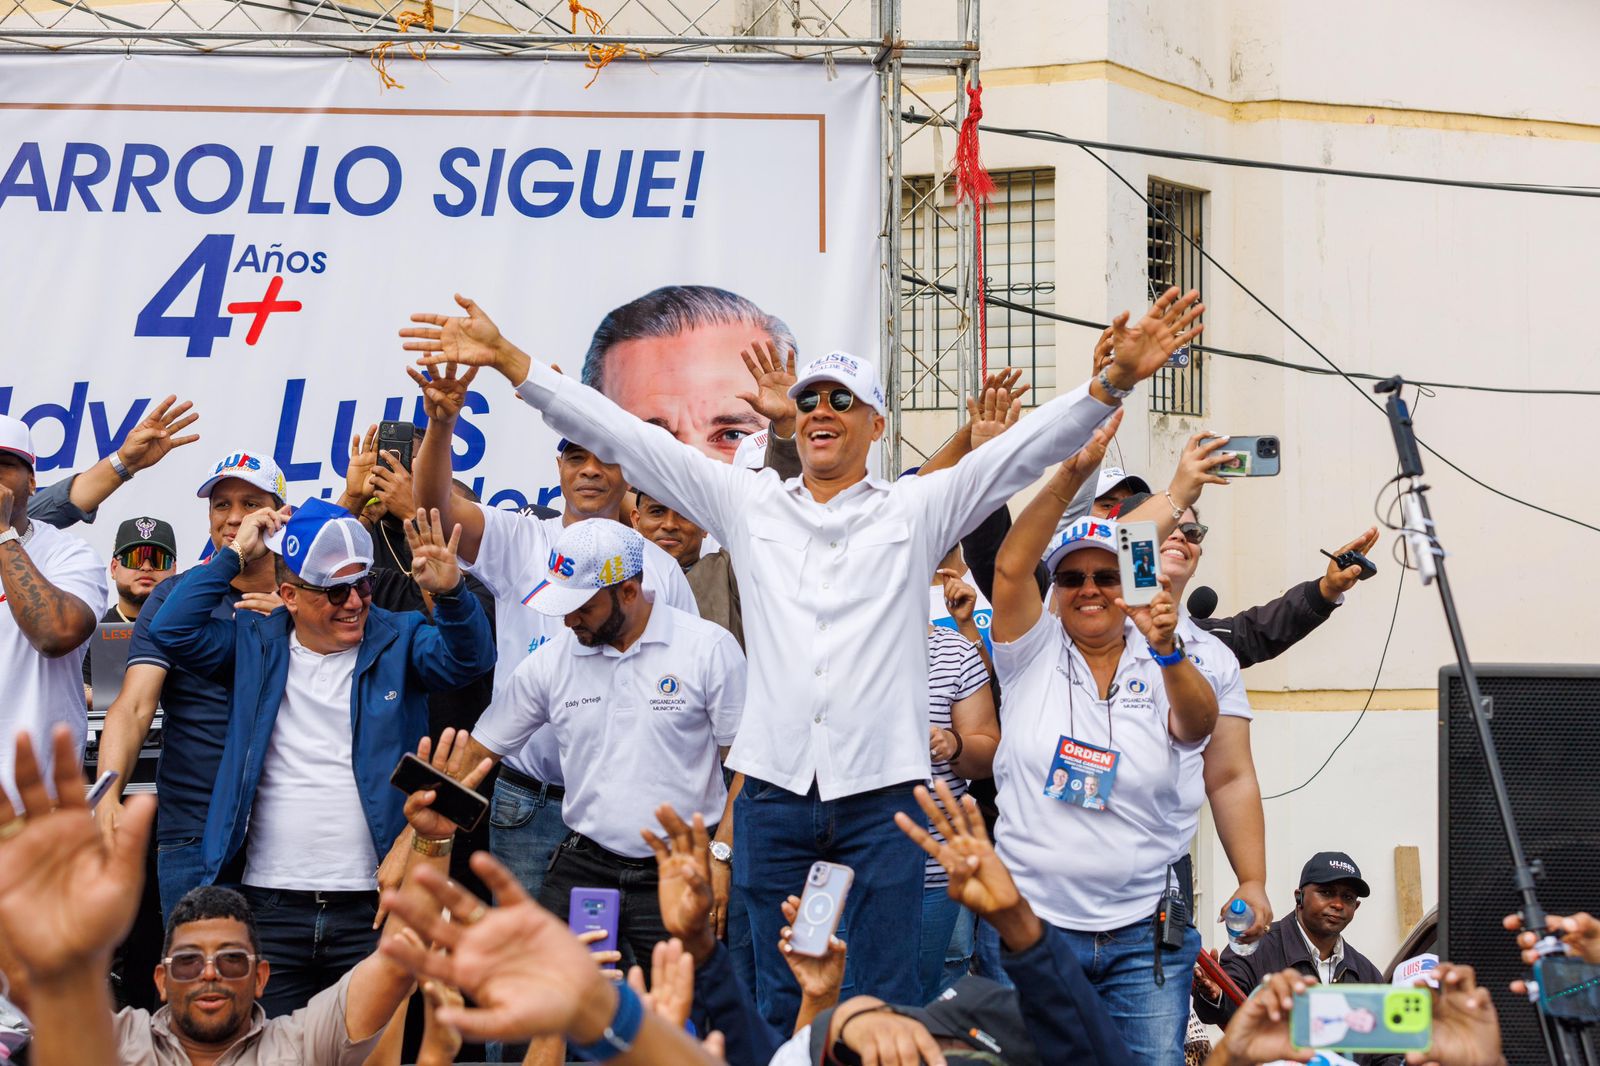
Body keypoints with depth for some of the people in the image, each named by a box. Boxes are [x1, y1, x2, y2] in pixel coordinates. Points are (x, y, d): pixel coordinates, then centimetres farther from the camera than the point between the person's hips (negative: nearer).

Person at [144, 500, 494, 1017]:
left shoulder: (399, 640, 6)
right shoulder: (255, 645, 9)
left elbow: (468, 658, -10)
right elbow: (172, 630, 0)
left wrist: (450, 593, -29)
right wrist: (234, 556, -1)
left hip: (373, 909, -1)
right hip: (271, 906, 1)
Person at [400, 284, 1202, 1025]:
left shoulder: (916, 511, 6)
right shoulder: (749, 506, 11)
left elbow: (1028, 447, -3)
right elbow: (625, 440, 8)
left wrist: (1115, 379, -19)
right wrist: (508, 361, 1)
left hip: (881, 790, -2)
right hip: (775, 789, 2)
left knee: (883, 1005, 1)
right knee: (779, 1004, 8)